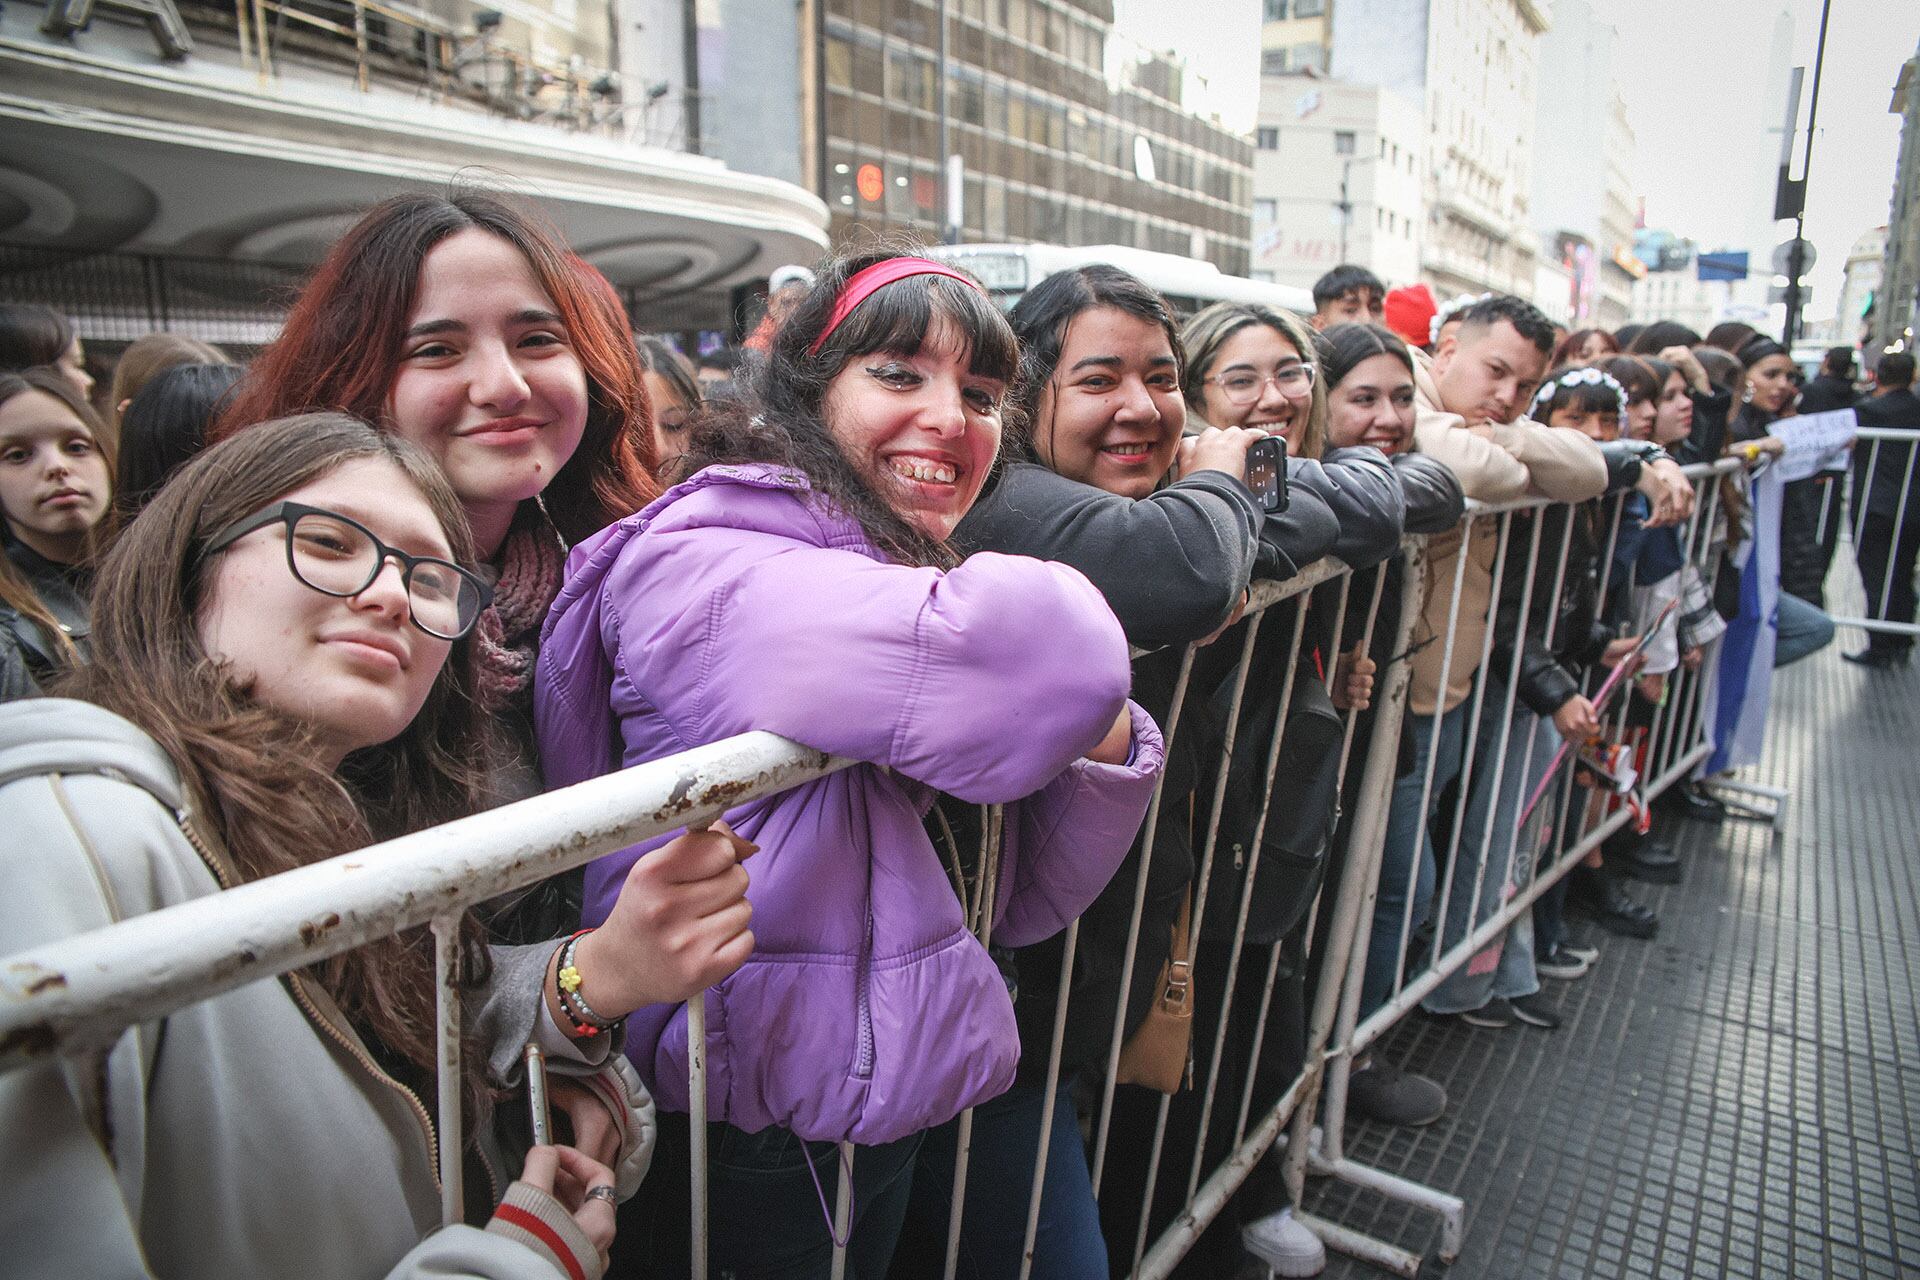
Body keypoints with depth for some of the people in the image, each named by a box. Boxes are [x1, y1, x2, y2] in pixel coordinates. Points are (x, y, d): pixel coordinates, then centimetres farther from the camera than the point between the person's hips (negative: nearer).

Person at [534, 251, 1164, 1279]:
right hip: (747, 1149, -8)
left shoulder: (925, 577, 4)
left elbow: (1016, 903, 3)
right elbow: (1056, 658, -37)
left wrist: (1102, 742, -13)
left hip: (902, 1095, 8)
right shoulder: (696, 571, -21)